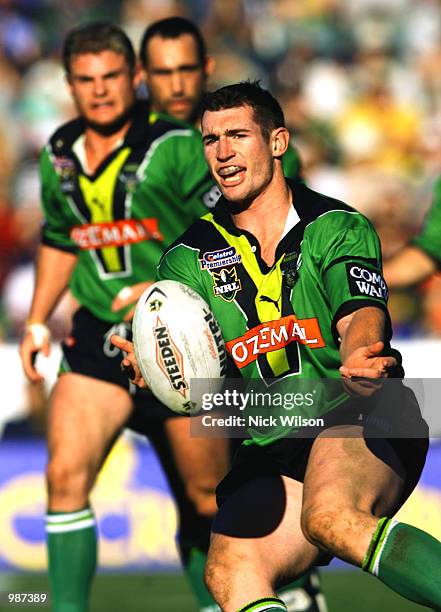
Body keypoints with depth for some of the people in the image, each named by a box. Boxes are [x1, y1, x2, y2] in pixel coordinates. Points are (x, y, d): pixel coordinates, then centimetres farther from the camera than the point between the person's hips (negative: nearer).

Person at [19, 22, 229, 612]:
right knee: (66, 474, -13)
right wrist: (37, 322, 18)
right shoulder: (59, 154, 6)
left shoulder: (176, 145, -12)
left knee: (206, 497, 4)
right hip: (99, 338, 4)